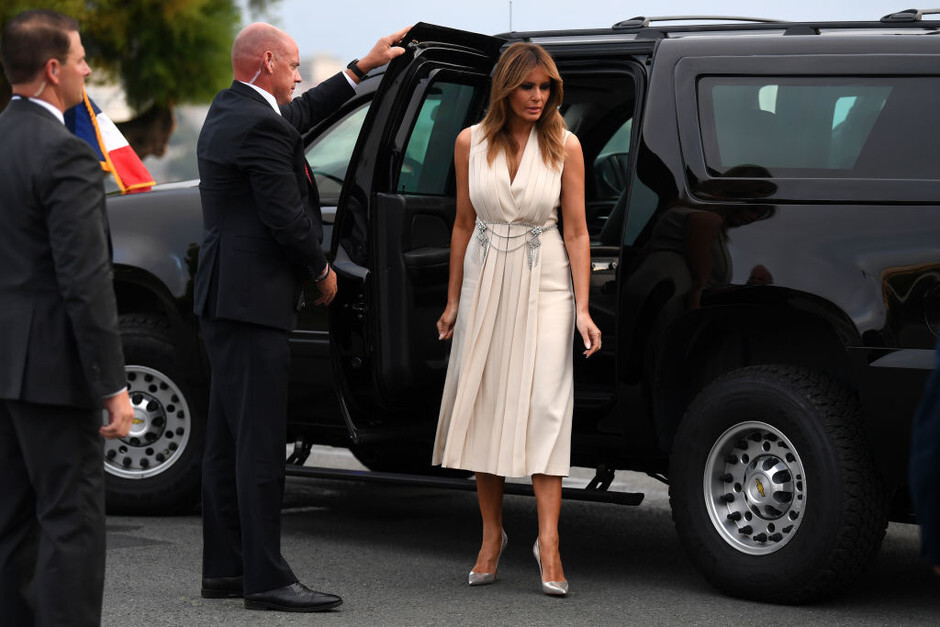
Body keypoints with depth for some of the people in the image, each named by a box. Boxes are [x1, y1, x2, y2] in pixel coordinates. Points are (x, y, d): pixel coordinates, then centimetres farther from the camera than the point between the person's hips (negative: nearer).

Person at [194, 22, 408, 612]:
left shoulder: (228, 110, 15)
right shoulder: (259, 126, -17)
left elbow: (299, 114, 32)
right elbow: (286, 216, -18)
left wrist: (363, 67, 36)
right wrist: (323, 271, -1)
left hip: (224, 298, 11)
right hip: (253, 298, -11)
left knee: (229, 441, 12)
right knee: (260, 443, -10)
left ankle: (225, 568, 16)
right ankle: (266, 579, -10)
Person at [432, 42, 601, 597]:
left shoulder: (564, 146, -5)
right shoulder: (472, 143, 1)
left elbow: (576, 232, -3)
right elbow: (464, 225, 9)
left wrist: (582, 309, -8)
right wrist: (454, 300, 11)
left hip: (544, 285, -2)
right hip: (486, 282, 3)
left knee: (545, 405, -11)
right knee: (484, 405, 5)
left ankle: (549, 541, -13)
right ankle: (493, 535, 16)